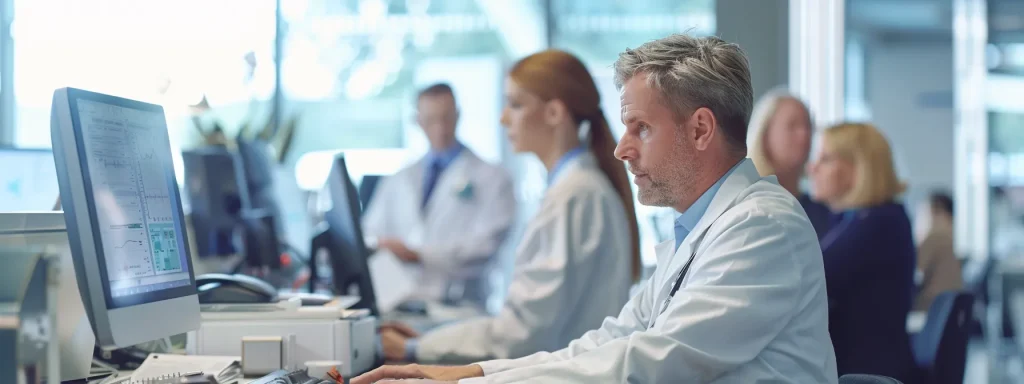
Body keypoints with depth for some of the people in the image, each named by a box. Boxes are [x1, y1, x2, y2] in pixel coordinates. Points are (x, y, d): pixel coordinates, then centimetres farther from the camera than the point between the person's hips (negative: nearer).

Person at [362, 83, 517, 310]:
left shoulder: (493, 179, 6)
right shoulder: (398, 182, 22)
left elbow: (484, 245, -6)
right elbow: (370, 235, 18)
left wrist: (417, 254, -17)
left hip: (457, 306, -4)